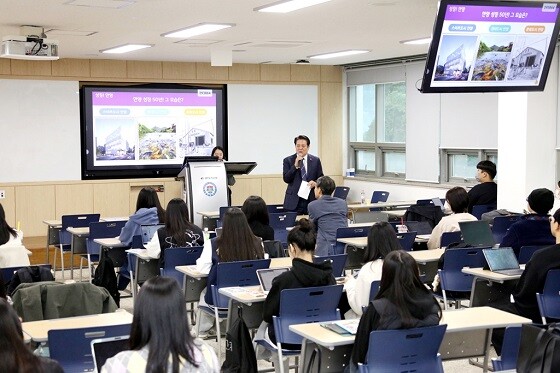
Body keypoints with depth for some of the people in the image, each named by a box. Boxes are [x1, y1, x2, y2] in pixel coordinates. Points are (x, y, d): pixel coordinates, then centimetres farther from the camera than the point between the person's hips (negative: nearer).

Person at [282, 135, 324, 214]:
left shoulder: (315, 160, 9)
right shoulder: (288, 160, 5)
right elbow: (286, 179, -3)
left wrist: (315, 183, -11)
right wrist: (295, 166, -13)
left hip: (311, 199, 1)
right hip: (294, 201, -1)